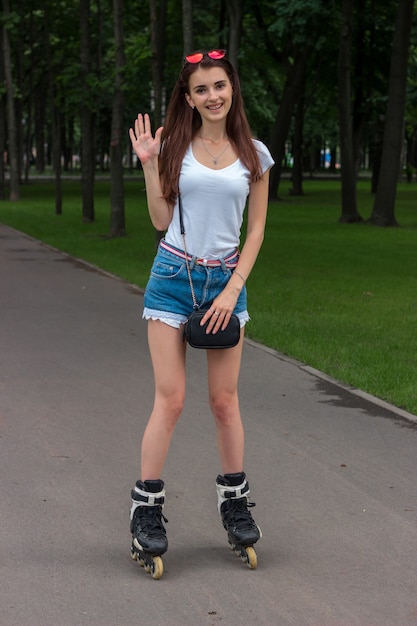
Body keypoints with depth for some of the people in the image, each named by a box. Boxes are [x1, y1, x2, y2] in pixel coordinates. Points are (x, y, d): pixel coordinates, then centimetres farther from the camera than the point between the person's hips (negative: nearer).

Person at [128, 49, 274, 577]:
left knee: (224, 400, 5)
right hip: (172, 277, -1)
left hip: (225, 280, 1)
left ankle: (234, 502, 19)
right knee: (170, 398, -5)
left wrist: (232, 290, -3)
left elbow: (256, 230, 5)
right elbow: (161, 220, 1)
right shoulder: (175, 147, 2)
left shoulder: (254, 154, 4)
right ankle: (146, 508, 3)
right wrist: (148, 163, -7)